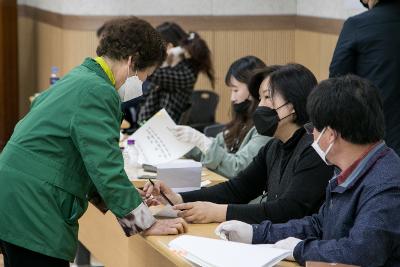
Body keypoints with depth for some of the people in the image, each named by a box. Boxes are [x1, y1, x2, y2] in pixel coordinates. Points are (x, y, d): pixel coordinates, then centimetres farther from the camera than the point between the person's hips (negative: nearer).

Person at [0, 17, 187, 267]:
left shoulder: (77, 80, 17)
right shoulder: (97, 92, -14)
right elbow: (106, 168, -18)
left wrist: (127, 196, 19)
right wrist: (147, 224, -12)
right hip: (31, 215, -10)